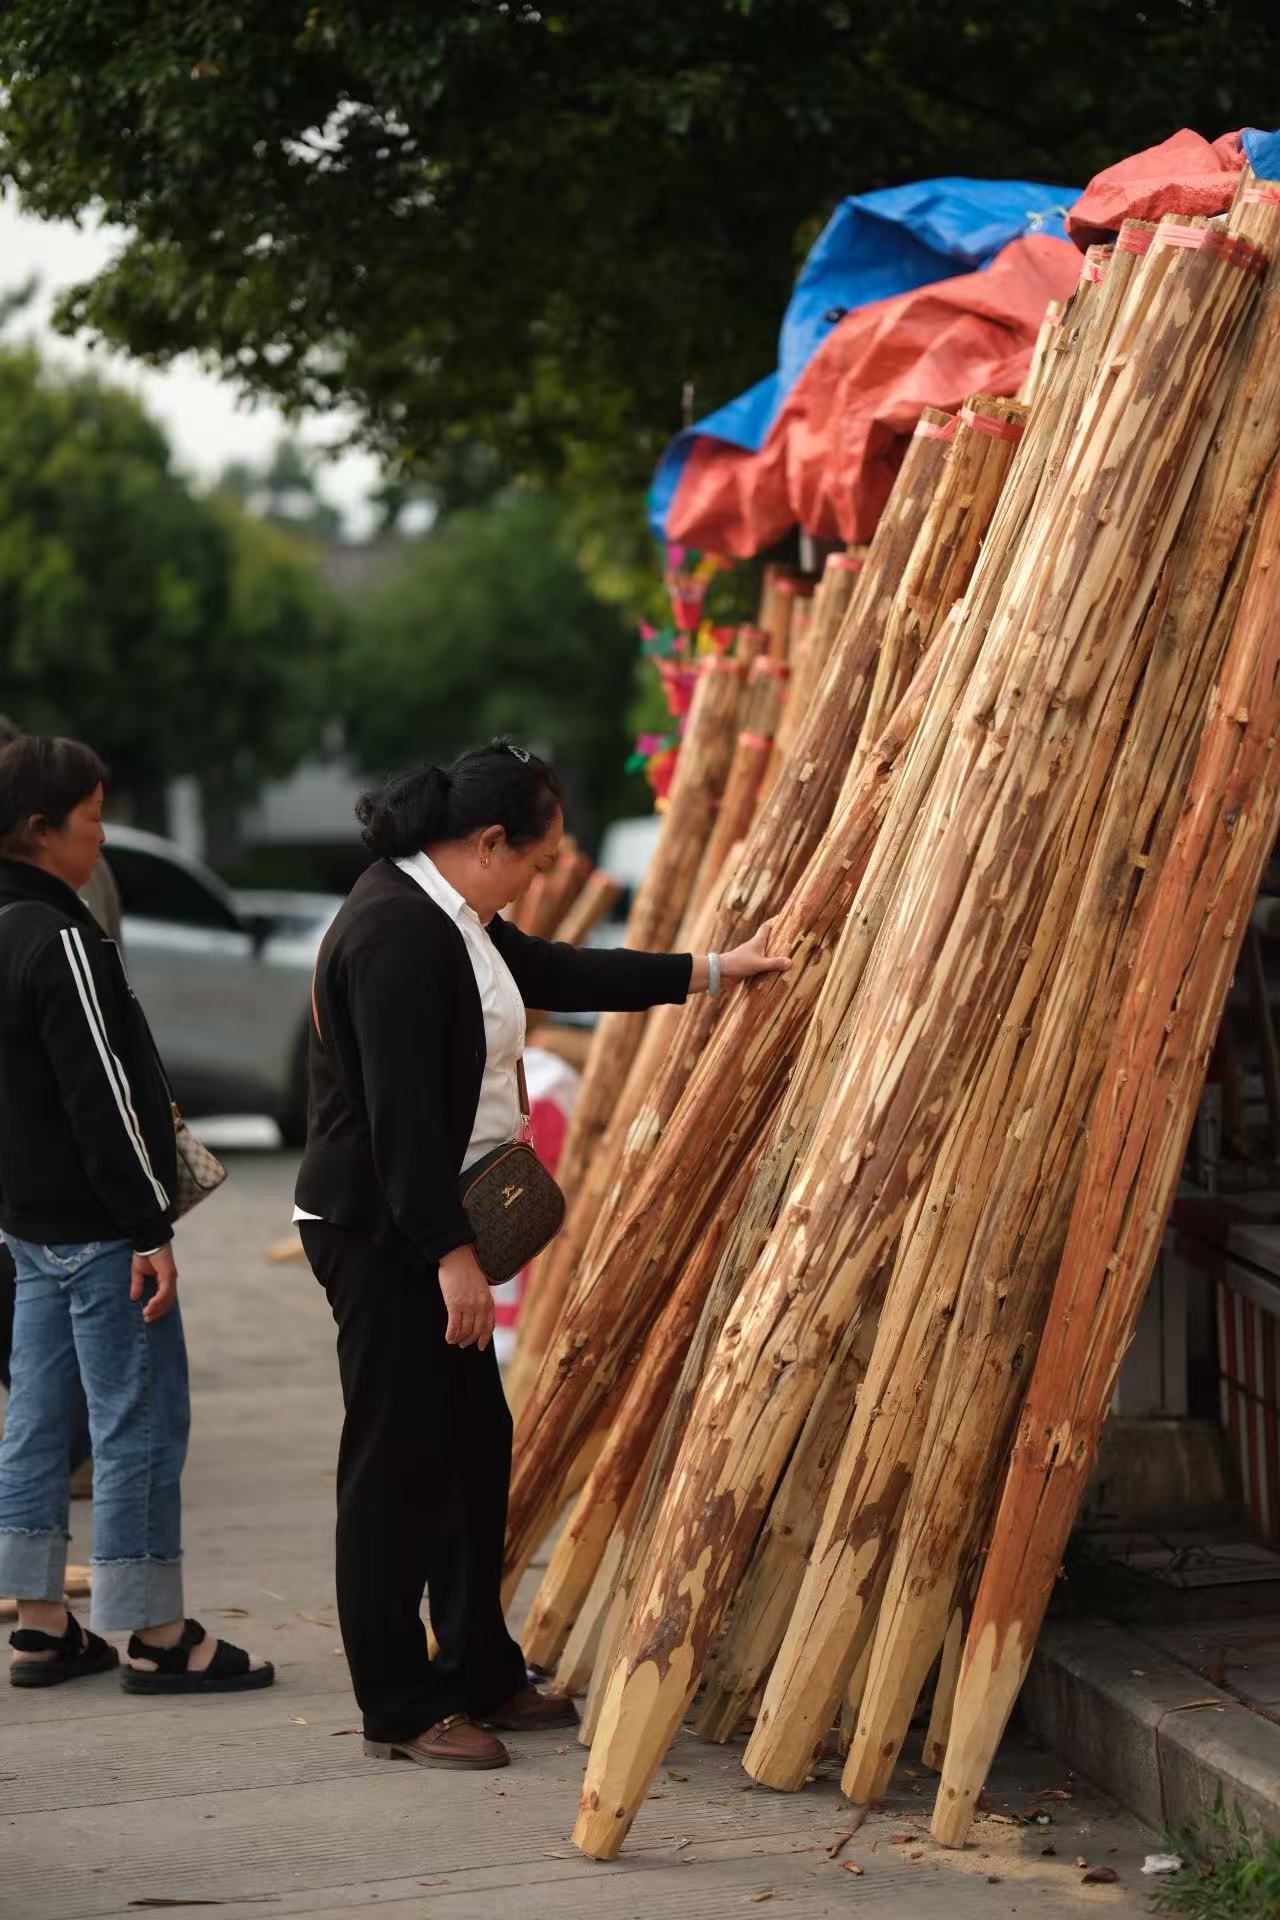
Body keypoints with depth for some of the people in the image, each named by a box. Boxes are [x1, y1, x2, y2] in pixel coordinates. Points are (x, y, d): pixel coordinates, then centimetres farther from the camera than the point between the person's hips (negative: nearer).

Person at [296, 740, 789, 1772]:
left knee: (474, 1443, 14)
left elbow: (563, 973, 24)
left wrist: (717, 970, 25)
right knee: (398, 1461, -4)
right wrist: (451, 1252, -22)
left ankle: (482, 1675, 24)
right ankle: (400, 1708, 4)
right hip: (382, 1231, -11)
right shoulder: (396, 933, -20)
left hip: (430, 1223, 11)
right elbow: (399, 1110, -23)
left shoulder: (448, 914, 13)